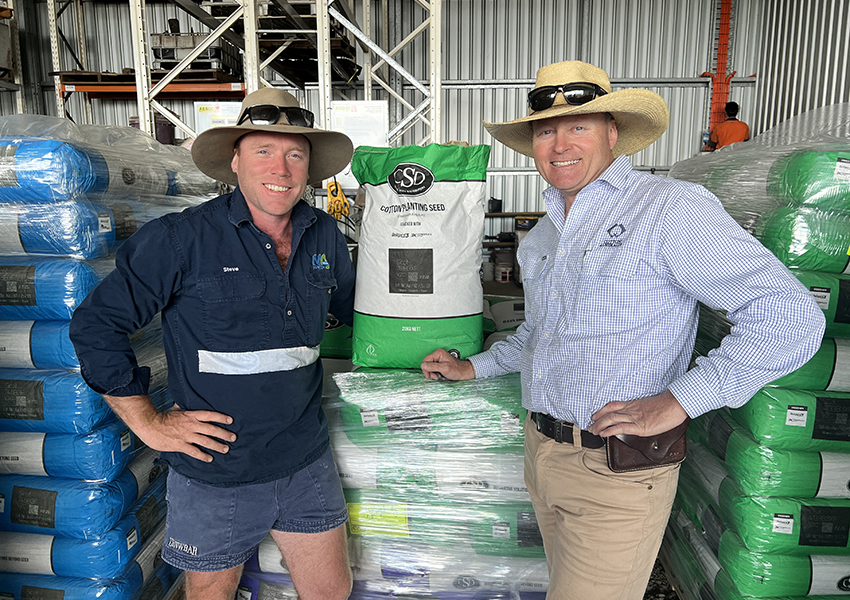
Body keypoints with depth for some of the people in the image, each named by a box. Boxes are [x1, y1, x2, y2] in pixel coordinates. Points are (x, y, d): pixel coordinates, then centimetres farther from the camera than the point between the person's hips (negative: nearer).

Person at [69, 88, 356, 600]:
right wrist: (148, 422, -10)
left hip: (307, 462, 4)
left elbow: (354, 308, 21)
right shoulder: (181, 239, -14)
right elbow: (95, 325, -9)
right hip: (216, 472, -3)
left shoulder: (325, 236, 2)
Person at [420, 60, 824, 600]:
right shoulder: (546, 232, 12)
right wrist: (473, 367, 22)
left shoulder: (672, 207, -13)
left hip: (617, 470, -7)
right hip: (543, 451, 8)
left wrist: (675, 402, -22)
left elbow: (791, 318, -19)